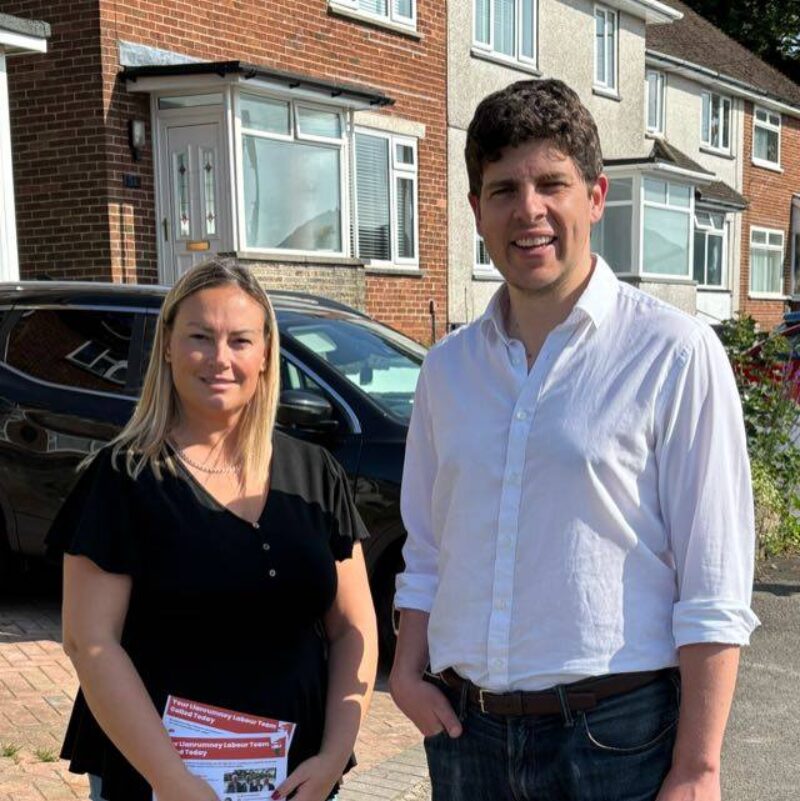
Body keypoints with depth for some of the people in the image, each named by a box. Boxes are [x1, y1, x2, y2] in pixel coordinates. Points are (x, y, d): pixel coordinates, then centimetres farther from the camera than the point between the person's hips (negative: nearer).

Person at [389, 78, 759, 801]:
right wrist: (409, 669, 2)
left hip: (616, 732, -4)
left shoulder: (673, 354, -9)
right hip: (464, 726, 5)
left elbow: (715, 594, -11)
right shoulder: (448, 367, 7)